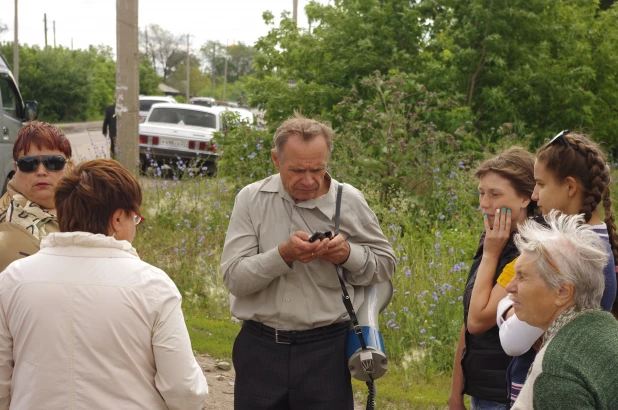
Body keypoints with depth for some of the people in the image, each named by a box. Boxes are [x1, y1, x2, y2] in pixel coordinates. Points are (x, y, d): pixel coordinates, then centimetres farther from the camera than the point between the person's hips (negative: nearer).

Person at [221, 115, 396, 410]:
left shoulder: (349, 201, -1)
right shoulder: (251, 200, -2)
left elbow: (385, 263, 9)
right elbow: (233, 277, -9)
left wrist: (349, 254, -11)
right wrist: (282, 255, -24)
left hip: (325, 350, 0)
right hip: (260, 348, 1)